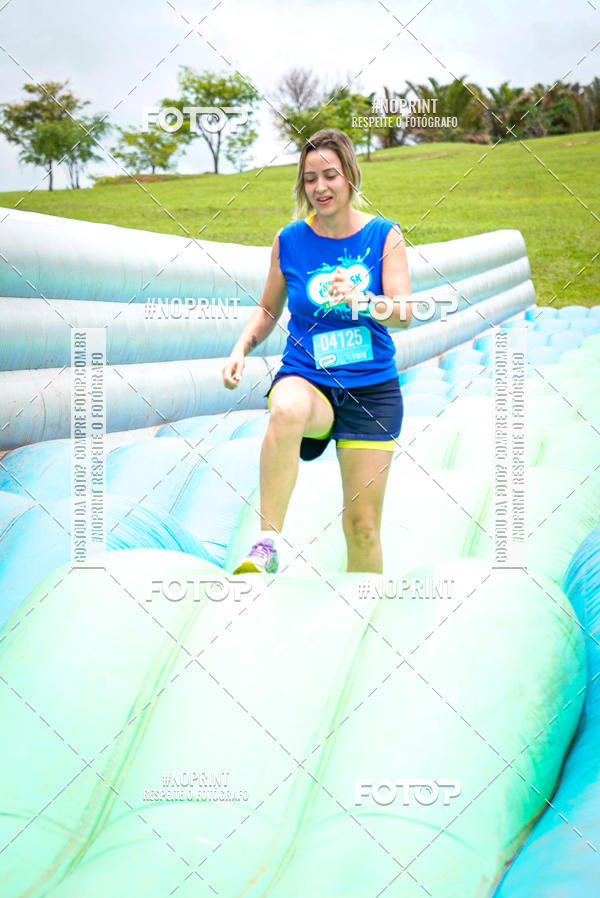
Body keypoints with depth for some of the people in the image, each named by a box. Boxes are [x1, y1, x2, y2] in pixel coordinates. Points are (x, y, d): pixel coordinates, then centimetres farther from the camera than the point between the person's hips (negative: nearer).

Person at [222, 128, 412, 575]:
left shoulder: (384, 234, 0)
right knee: (287, 410, -40)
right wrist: (241, 347, -4)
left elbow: (403, 313, -10)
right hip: (306, 379, 0)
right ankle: (268, 543, -34)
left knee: (362, 525, 1)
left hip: (372, 388, 0)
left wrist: (361, 299, -31)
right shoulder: (288, 240, 2)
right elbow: (268, 310, 15)